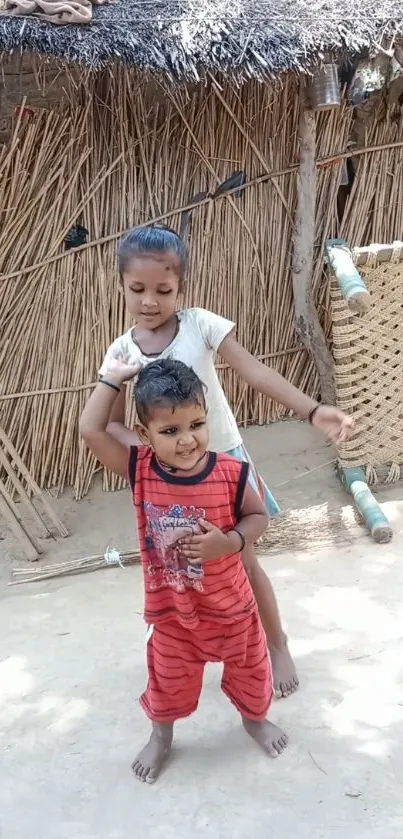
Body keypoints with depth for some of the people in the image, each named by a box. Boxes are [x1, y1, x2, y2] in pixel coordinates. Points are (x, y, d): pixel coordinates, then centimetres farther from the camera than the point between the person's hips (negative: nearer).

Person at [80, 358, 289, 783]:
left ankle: (255, 718, 57)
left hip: (230, 604, 0)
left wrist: (230, 541, -27)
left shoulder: (229, 473, -23)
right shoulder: (139, 470, -20)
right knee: (169, 681, 23)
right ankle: (161, 736, 53)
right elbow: (90, 430, -25)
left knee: (249, 669, 25)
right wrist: (114, 377, -19)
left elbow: (257, 516, -8)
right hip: (170, 609, 0)